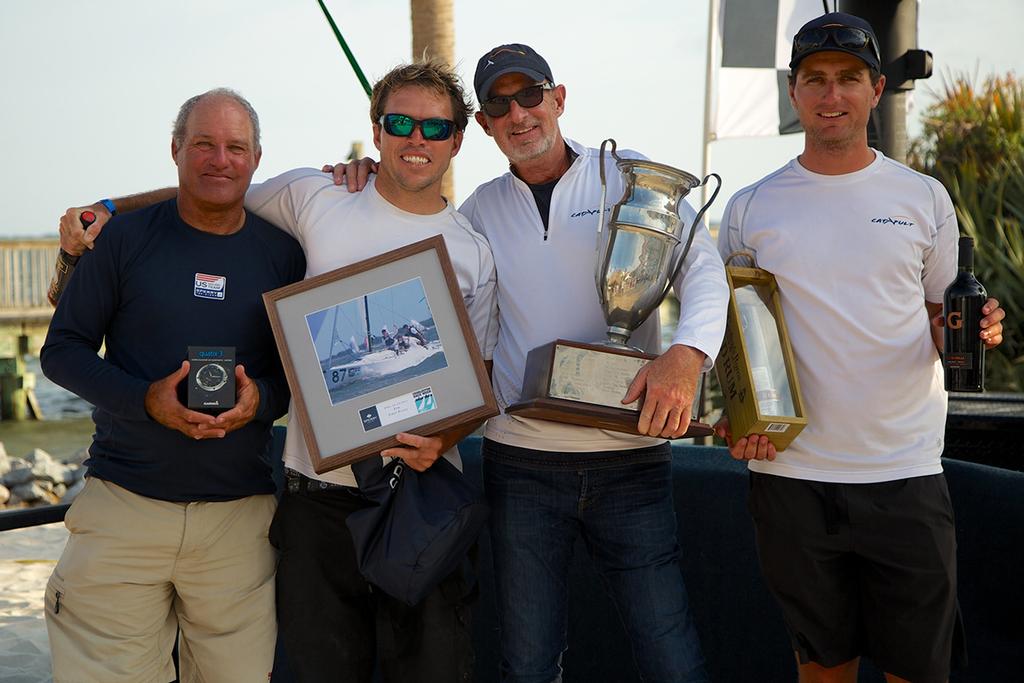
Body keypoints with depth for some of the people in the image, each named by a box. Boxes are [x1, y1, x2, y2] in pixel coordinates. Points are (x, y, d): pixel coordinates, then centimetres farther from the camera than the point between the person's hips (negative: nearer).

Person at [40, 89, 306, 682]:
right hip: (124, 503, -1)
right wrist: (146, 400, -13)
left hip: (240, 515, 1)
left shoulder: (283, 253, 6)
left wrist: (262, 398, -11)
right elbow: (62, 350, 3)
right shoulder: (126, 237, 2)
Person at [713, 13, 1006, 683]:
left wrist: (973, 331, -9)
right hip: (790, 471, 0)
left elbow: (939, 316, 13)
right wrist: (733, 419, -5)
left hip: (906, 473, 0)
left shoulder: (924, 197, 6)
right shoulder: (750, 208, 5)